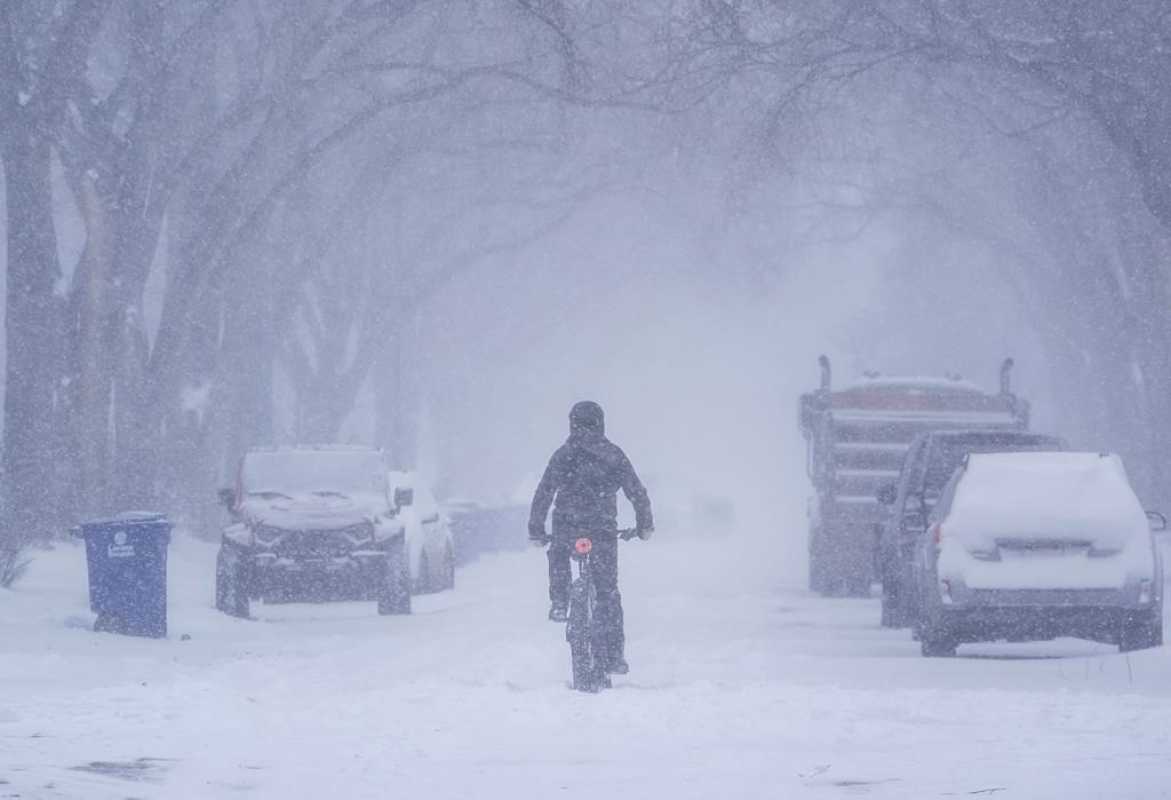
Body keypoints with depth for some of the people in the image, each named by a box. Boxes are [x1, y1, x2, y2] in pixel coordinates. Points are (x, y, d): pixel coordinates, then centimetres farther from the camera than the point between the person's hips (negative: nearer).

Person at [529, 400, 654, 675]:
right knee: (608, 593, 9)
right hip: (603, 531, 0)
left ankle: (559, 604, 18)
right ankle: (614, 656, 7)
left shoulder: (563, 455, 6)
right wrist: (645, 525, 21)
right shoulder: (614, 456, 6)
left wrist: (536, 532, 13)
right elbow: (638, 493, 7)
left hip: (567, 527, 0)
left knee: (558, 555, 36)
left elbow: (543, 495, 4)